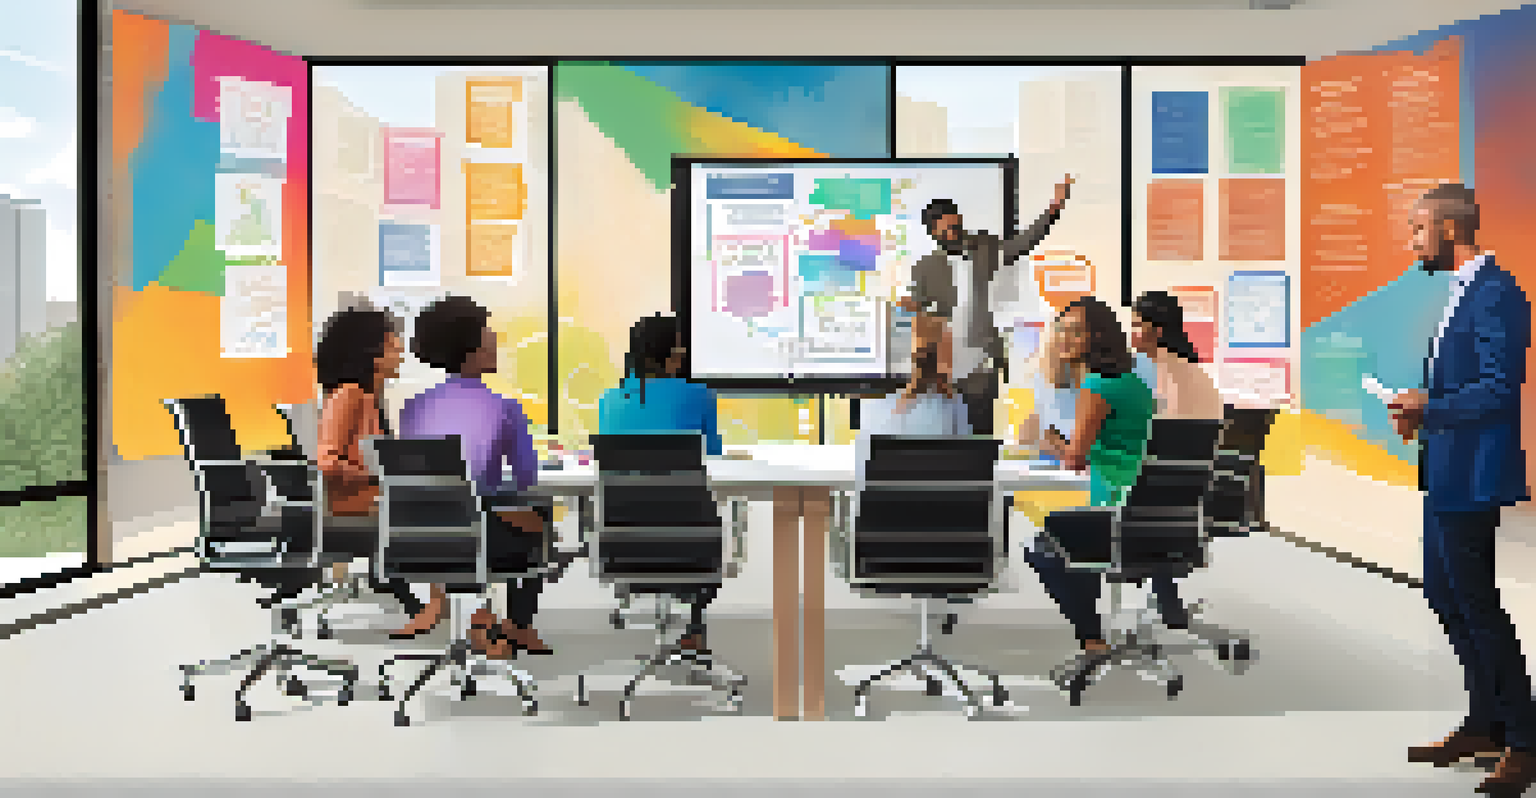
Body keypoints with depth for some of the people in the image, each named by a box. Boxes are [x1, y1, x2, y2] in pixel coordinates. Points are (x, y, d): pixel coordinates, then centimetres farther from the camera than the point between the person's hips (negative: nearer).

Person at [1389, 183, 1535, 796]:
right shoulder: (1462, 291, 14)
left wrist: (1430, 407, -14)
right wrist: (1421, 411, 5)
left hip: (1470, 476, -11)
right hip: (1444, 474, 11)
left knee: (1476, 604, -1)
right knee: (1444, 597, 17)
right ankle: (1483, 724, 31)